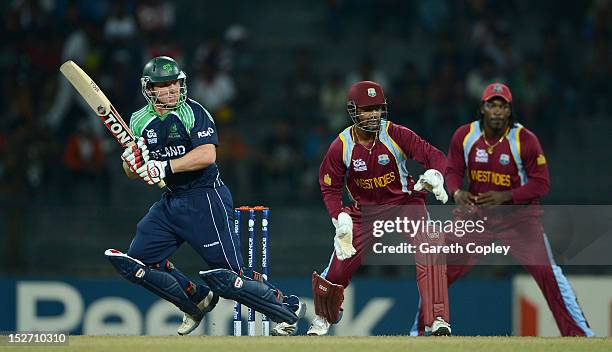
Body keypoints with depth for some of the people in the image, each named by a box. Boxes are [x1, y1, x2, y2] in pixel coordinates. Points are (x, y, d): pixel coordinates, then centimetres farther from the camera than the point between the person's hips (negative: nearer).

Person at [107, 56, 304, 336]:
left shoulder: (193, 112, -11)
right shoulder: (140, 121, 6)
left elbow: (207, 155, -24)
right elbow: (133, 173, 8)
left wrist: (165, 167, -29)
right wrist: (131, 161, -15)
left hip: (206, 199, -7)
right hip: (171, 201, 7)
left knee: (226, 276, -10)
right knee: (137, 260, 3)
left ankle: (288, 309, 8)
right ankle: (197, 301, 18)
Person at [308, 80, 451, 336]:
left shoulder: (396, 135, -16)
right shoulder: (341, 146, -12)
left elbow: (434, 156, -17)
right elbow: (330, 187, 0)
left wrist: (434, 176, -40)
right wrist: (340, 218, -15)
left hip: (405, 203, -1)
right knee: (339, 266, -2)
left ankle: (438, 318, -22)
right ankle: (324, 317, 30)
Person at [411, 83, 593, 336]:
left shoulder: (525, 140, -17)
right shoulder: (464, 136, -8)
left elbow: (541, 184, -14)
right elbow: (453, 171, 2)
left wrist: (505, 197, -27)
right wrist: (457, 193, -21)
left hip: (519, 217, -3)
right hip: (474, 214, 3)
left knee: (548, 272, -15)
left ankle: (579, 334, -7)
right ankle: (420, 331, 17)